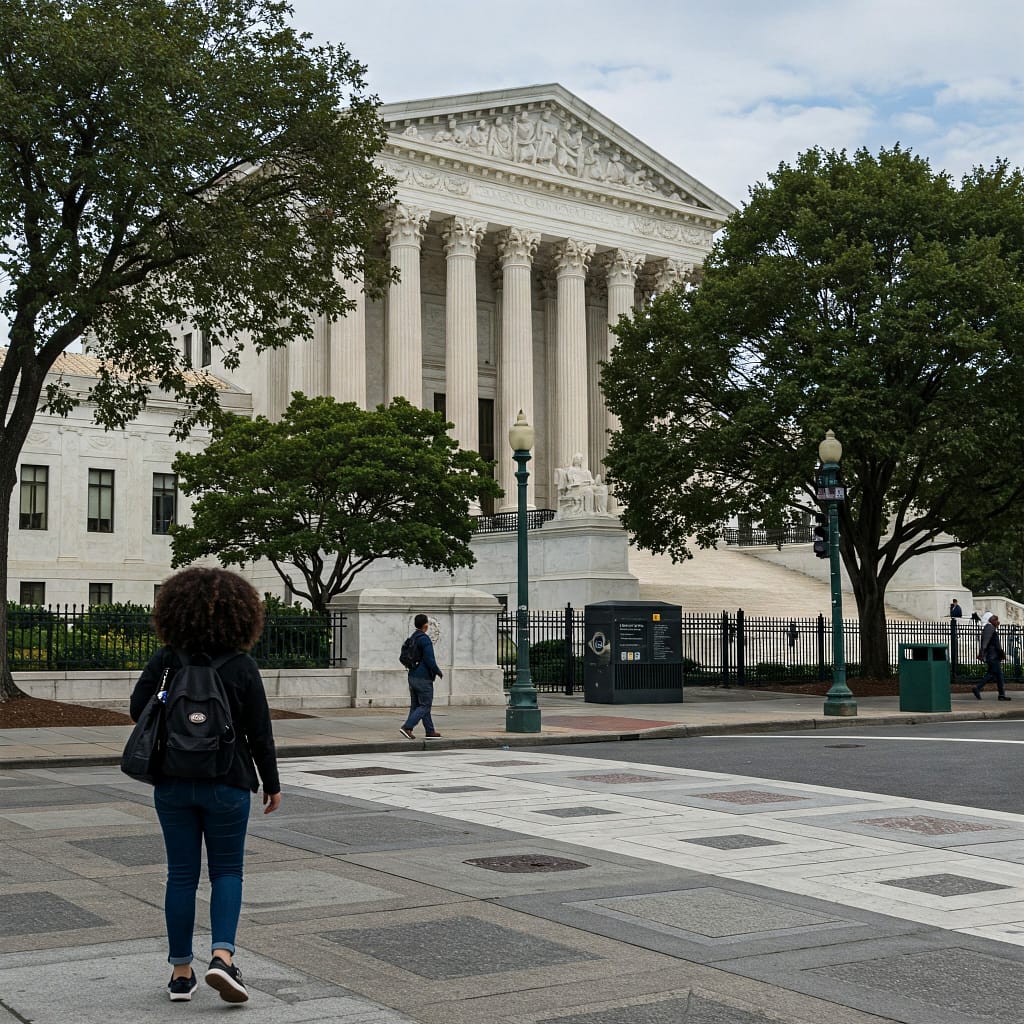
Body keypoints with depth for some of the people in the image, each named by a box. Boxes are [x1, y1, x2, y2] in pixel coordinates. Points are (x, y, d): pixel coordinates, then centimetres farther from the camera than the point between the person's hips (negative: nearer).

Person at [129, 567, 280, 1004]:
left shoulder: (165, 661, -6)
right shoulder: (242, 667, -10)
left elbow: (138, 709, -1)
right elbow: (259, 733, -6)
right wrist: (271, 785, 4)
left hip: (173, 784, 2)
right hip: (227, 784, -2)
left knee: (182, 874, 11)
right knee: (227, 871, 11)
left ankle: (181, 972, 15)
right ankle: (222, 955, -8)